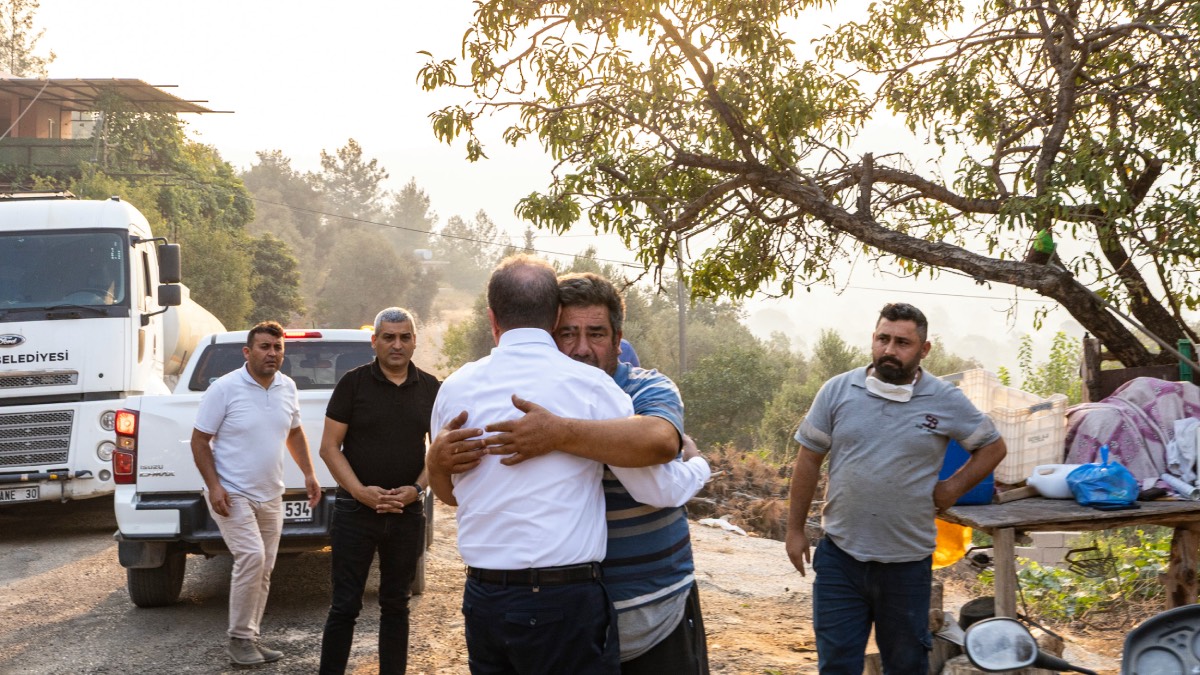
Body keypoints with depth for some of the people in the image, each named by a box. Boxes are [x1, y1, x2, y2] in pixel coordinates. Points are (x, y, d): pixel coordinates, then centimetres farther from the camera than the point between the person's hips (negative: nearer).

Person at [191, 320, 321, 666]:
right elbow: (199, 440, -9)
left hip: (270, 496, 6)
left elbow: (294, 432, 20)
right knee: (251, 558, -19)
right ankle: (239, 638, -5)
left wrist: (308, 473, 10)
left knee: (263, 570, 9)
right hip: (232, 494, -6)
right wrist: (214, 486, -18)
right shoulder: (224, 388, -12)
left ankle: (250, 638, 21)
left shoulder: (287, 388, 5)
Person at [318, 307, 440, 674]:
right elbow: (329, 447, -4)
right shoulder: (353, 383, -3)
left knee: (396, 604, 12)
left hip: (407, 512, 3)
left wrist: (417, 489, -8)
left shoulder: (430, 388, 5)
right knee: (345, 605, 0)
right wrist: (360, 491, -15)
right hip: (355, 511, -3)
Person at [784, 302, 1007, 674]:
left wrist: (953, 488, -2)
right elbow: (809, 460, 3)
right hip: (839, 555, 0)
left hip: (908, 560, 0)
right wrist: (795, 529, 3)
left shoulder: (947, 401, -4)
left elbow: (993, 447, 10)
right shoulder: (838, 390, -3)